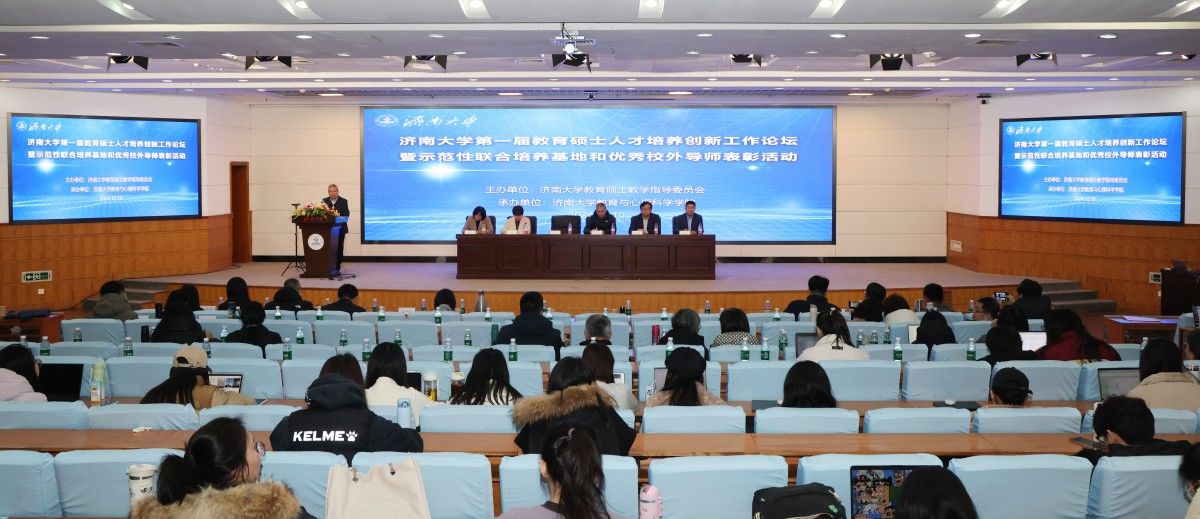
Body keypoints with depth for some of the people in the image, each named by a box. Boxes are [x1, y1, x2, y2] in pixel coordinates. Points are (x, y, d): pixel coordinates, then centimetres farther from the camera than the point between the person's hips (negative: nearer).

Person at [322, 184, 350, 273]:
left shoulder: (343, 201, 4)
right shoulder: (324, 201, 9)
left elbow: (346, 214, -5)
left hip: (340, 228, -1)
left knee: (339, 248, 1)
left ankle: (337, 267, 7)